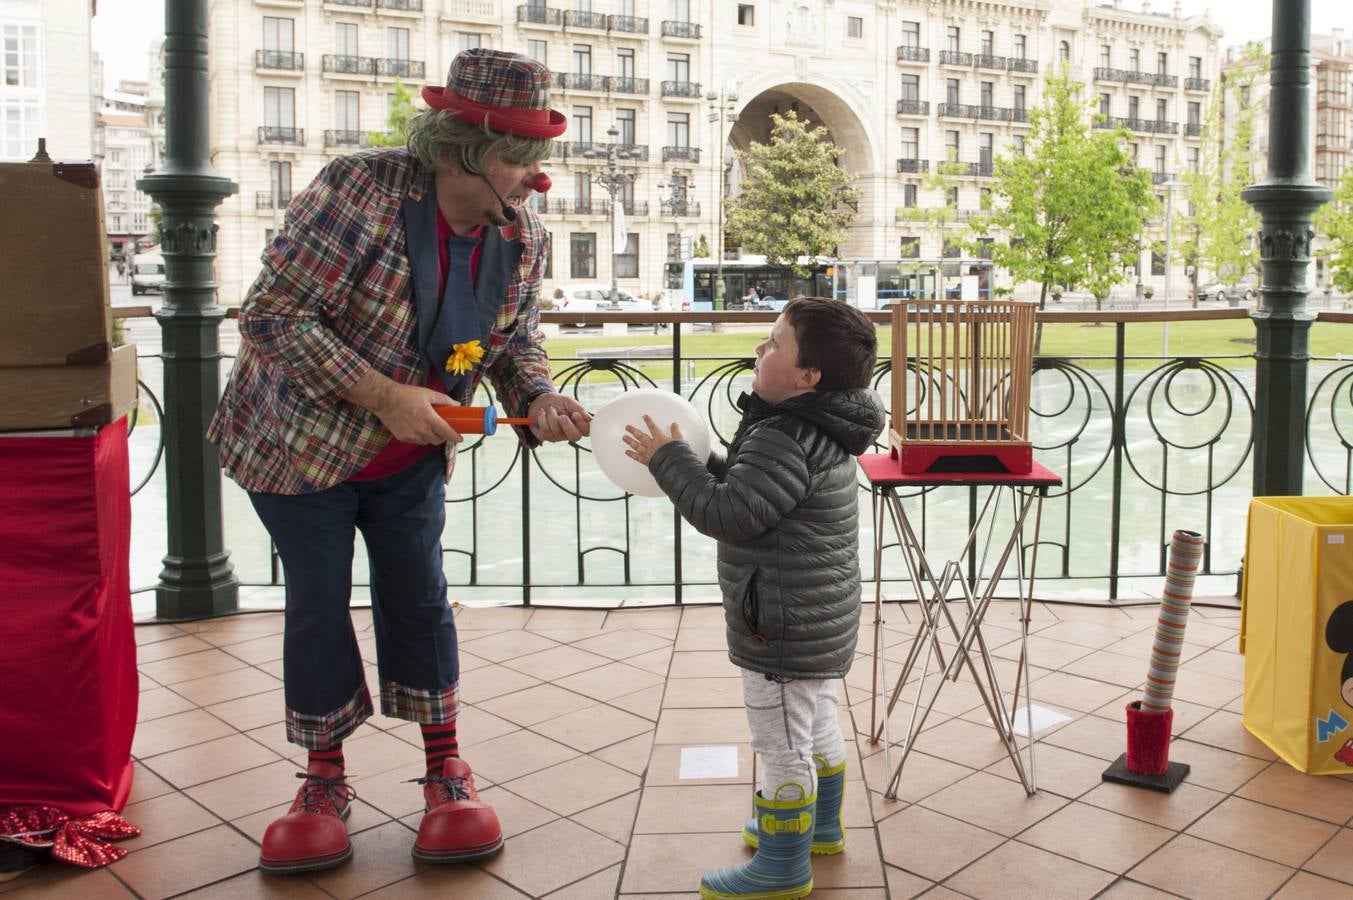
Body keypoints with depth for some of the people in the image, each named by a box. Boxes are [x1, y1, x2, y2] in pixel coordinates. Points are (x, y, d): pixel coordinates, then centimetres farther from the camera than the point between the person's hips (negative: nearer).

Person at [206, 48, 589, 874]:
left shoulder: (525, 236, -10)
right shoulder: (357, 190, -27)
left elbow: (517, 338, 4)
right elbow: (271, 318, -26)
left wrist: (538, 398, -19)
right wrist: (382, 395, -29)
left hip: (412, 455, 4)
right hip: (300, 441, -3)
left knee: (418, 599, 7)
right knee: (319, 600, 5)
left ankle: (447, 772, 23)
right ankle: (325, 784, 23)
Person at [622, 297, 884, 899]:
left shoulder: (782, 440, -26)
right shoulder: (819, 430, 6)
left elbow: (728, 514, -27)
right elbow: (750, 488, 15)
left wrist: (668, 459, -17)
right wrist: (694, 461, 4)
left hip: (785, 629, -11)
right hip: (821, 620, 11)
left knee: (783, 746, 3)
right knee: (817, 727, 25)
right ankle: (820, 826, 44)